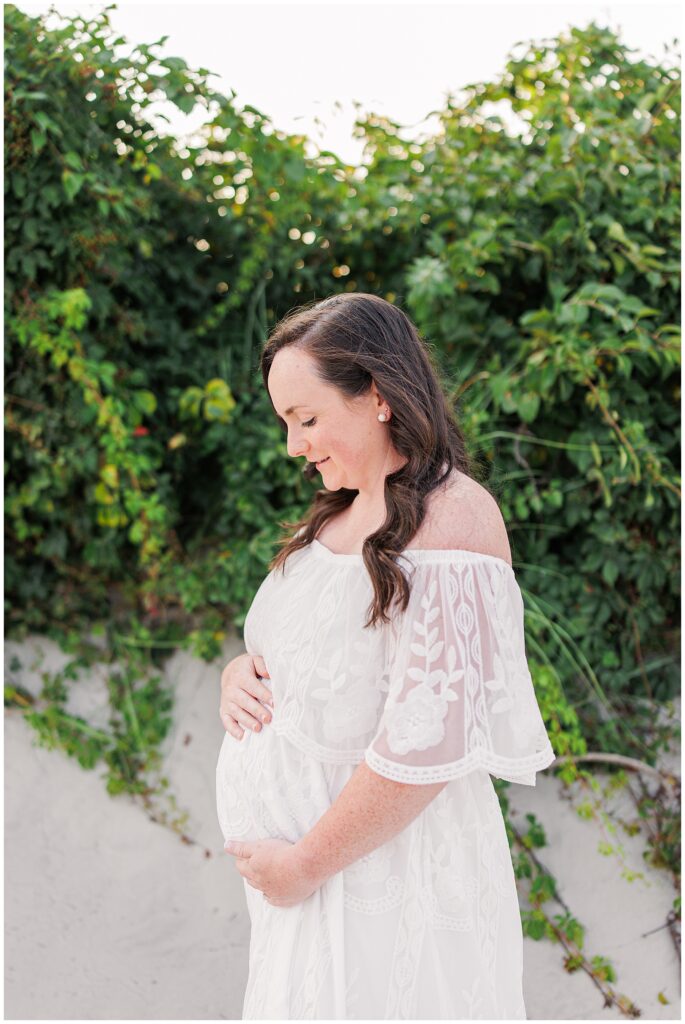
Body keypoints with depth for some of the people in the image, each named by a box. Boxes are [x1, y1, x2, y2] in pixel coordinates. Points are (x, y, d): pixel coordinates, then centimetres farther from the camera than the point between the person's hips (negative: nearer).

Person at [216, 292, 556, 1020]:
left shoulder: (449, 523, -22)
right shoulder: (343, 510, 6)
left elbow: (428, 745, -26)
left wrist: (306, 863, -17)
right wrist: (241, 670, -3)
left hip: (378, 856, -8)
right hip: (294, 844, 8)